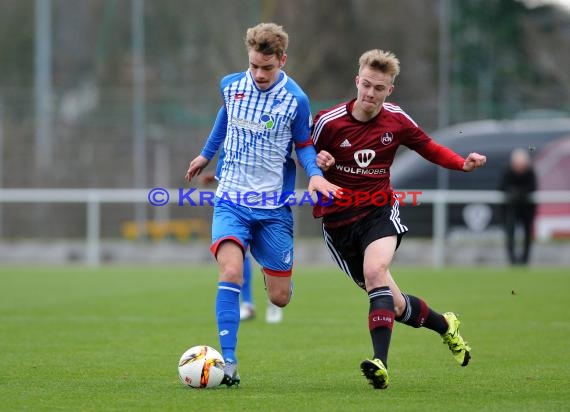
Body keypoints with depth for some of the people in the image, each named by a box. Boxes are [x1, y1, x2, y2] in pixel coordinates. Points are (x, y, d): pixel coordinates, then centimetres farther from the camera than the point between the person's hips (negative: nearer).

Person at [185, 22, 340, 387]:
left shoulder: (295, 100, -10)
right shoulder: (231, 85, -2)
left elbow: (304, 146, 4)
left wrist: (315, 174, -16)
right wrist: (207, 154, 33)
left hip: (274, 207, -1)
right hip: (232, 200, 1)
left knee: (280, 297, 3)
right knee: (231, 272, -24)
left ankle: (274, 273, 42)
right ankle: (228, 362, -23)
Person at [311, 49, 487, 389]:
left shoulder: (397, 121, -1)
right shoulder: (329, 121, -7)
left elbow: (430, 148, 12)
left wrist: (463, 164, -6)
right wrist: (318, 161, -19)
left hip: (379, 210, 0)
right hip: (338, 218, 0)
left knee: (375, 270, -33)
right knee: (393, 303, 0)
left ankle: (381, 362, -42)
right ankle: (444, 325, 31)